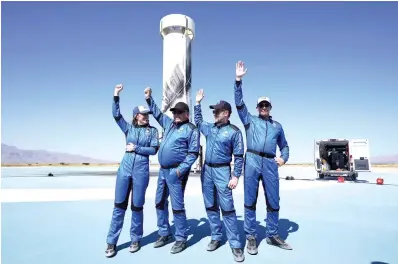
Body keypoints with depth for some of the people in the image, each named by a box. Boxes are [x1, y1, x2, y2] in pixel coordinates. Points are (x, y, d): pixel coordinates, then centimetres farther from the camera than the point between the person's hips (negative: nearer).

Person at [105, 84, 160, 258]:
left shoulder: (152, 130, 3)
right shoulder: (128, 128, 8)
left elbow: (154, 149, -4)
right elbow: (116, 115, -2)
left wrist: (136, 148, -10)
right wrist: (116, 96, -9)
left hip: (141, 171, -1)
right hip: (124, 169, 2)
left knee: (137, 206, 6)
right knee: (119, 205, 4)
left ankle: (135, 240, 22)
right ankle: (111, 243, 14)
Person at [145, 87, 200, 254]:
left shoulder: (191, 129, -9)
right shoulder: (169, 124, 12)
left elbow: (193, 153, -13)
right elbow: (157, 113, 26)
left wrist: (181, 169, -19)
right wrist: (149, 98, 19)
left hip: (176, 172, -8)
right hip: (163, 170, 8)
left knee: (177, 206, -2)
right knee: (160, 202, 15)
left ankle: (181, 239, 12)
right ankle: (164, 234, 30)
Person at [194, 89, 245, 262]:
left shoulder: (234, 132, -7)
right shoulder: (210, 128, 10)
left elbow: (239, 156, -7)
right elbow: (198, 121, 29)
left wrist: (236, 176, -14)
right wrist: (198, 103, 23)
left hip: (222, 171, -6)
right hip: (206, 170, 6)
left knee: (227, 208, -6)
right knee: (210, 207, 11)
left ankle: (235, 245, 2)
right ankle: (216, 237, 24)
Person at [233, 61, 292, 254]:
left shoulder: (277, 126, 23)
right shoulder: (250, 120, 14)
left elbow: (284, 145, 28)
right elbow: (239, 103, 3)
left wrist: (284, 158, 7)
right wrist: (238, 80, -4)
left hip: (270, 164, 3)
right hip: (252, 162, -2)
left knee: (273, 202, 7)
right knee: (250, 201, 2)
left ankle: (272, 235, 23)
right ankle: (251, 237, 13)